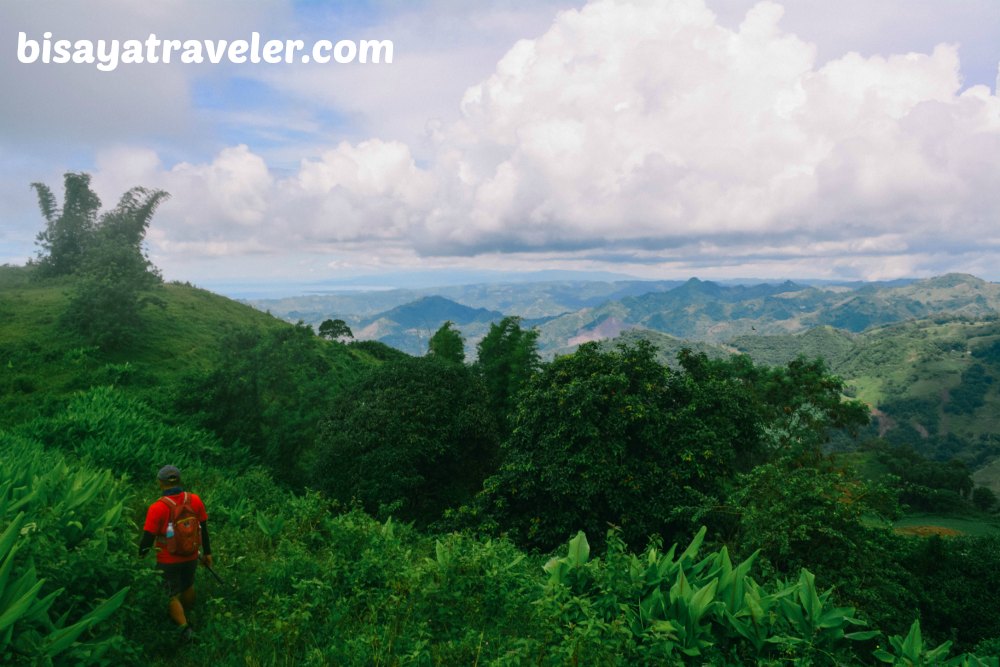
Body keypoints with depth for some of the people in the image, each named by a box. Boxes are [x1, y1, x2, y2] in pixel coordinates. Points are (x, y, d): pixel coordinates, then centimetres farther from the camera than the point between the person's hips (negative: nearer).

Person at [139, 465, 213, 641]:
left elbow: (148, 538, -18)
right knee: (188, 586, 26)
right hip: (191, 557, 4)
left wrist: (140, 558, 0)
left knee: (171, 595, 14)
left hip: (168, 561, -4)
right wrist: (207, 553, 11)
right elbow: (204, 529, -1)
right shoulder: (195, 500, -10)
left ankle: (184, 628, 7)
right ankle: (186, 617, 46)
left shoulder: (157, 508, -23)